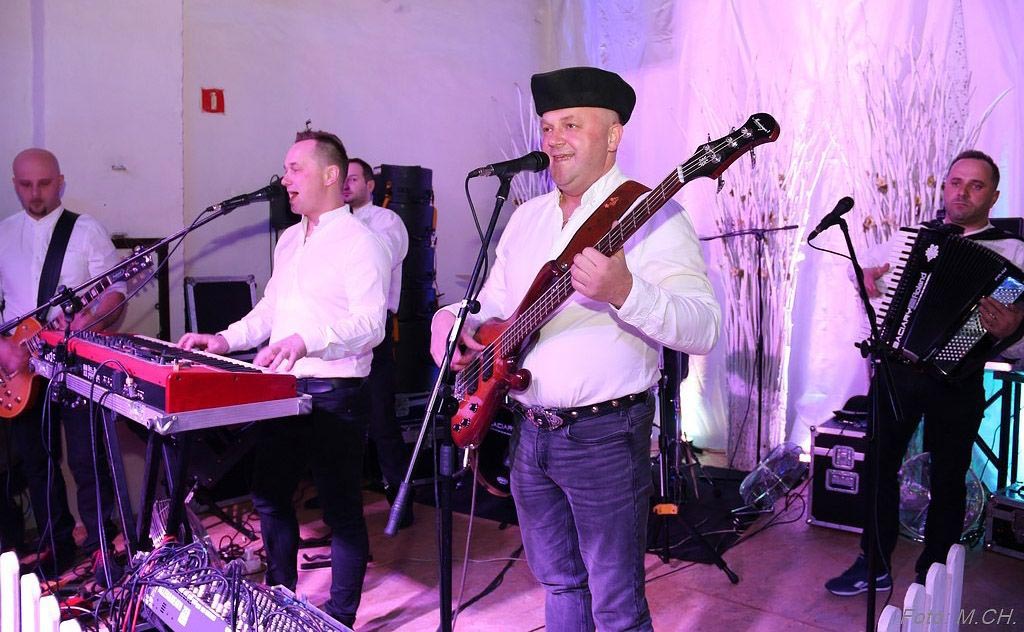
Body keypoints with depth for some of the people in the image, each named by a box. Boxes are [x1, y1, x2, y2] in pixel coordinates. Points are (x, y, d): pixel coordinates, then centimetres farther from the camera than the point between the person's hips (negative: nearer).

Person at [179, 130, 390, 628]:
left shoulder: (360, 242, -12)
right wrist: (224, 339, 9)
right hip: (281, 389, 9)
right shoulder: (289, 240, 16)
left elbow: (370, 324, -22)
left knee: (341, 509, 2)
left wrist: (307, 341, -34)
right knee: (269, 496, 19)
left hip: (334, 395, -9)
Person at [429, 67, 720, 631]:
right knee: (559, 583, 21)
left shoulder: (649, 214, -11)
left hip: (604, 434, -6)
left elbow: (704, 329, -19)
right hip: (530, 431, 7)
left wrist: (624, 292, -36)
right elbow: (492, 304, 19)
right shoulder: (526, 218, 12)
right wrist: (450, 319, -2)